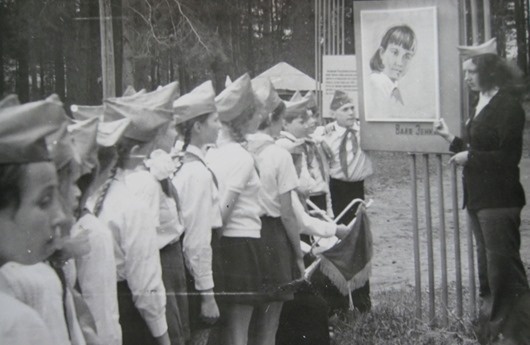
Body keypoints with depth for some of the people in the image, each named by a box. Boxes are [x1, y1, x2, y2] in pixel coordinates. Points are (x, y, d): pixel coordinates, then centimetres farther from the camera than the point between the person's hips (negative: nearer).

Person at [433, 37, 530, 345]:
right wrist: (451, 139, 8)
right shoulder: (481, 105, 14)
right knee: (488, 269, 14)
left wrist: (470, 158, -15)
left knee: (504, 270, -8)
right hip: (478, 198, 9)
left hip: (499, 200, -9)